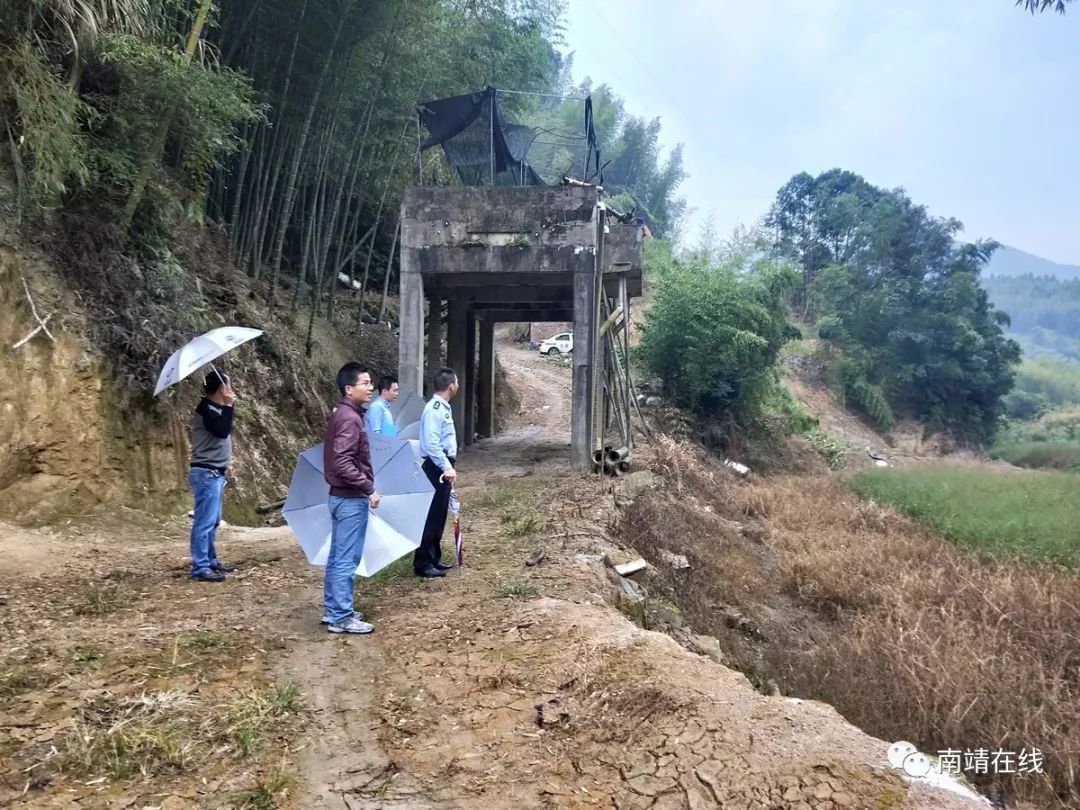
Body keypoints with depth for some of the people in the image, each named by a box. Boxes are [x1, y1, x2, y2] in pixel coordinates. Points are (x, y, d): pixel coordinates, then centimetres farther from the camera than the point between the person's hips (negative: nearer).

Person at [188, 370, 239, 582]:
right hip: (206, 473, -10)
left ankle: (211, 561, 25)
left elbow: (224, 432, 16)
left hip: (215, 473, 10)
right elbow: (222, 431, -26)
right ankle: (200, 568, -5)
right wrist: (228, 405, -21)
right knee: (204, 522, -8)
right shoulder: (206, 409, -14)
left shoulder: (215, 409, 15)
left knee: (213, 521, 16)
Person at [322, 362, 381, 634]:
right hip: (351, 499, -10)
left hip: (342, 496, 10)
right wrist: (369, 488, -21)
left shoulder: (340, 414, 12)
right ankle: (341, 617, 5)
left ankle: (333, 610, 25)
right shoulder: (350, 418, -19)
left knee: (337, 557, 16)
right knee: (346, 560, -3)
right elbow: (343, 464, -26)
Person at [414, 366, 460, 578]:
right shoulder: (434, 409, -17)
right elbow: (431, 444, -24)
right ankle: (422, 563, 0)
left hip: (444, 466, 10)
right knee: (432, 516, -6)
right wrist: (446, 467, -27)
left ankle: (434, 558, 24)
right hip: (437, 468, -10)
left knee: (440, 516, 15)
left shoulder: (444, 407, 14)